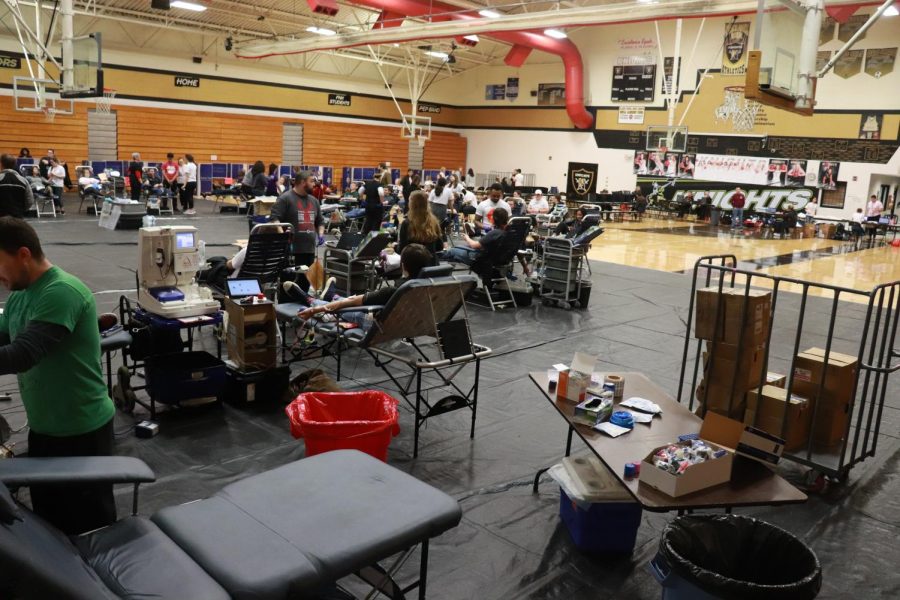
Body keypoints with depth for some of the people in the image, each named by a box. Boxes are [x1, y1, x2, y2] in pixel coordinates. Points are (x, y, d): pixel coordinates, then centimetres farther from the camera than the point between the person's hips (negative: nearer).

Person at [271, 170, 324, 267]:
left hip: (310, 249, 7)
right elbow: (275, 218, -13)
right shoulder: (285, 198, -5)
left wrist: (321, 234, 10)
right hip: (291, 250, -7)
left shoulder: (313, 200, 18)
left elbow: (320, 221, 27)